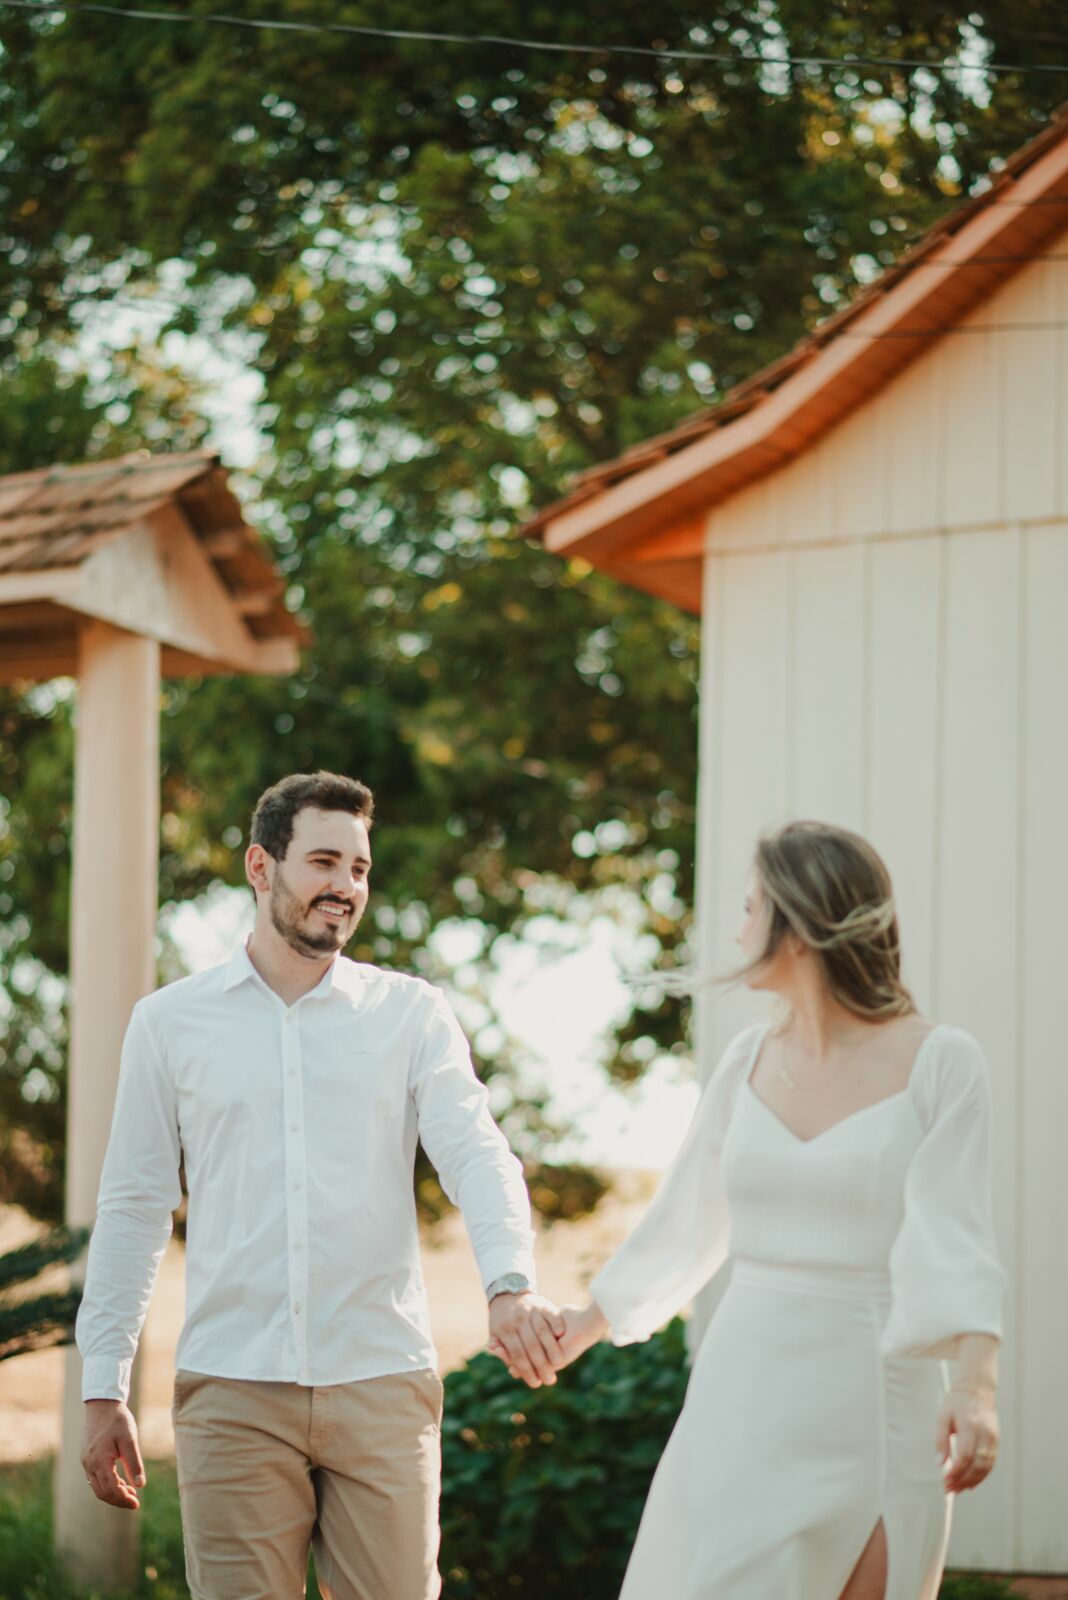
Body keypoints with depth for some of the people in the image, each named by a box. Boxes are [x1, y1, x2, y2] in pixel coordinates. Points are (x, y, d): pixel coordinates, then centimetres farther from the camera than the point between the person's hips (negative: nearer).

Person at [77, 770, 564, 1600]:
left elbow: (475, 1153, -6)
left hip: (382, 1380, 0)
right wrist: (104, 1388, 5)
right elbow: (134, 1207, 10)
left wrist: (511, 1283, -25)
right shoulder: (170, 1021, 8)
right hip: (232, 1389, 0)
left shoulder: (413, 1014, 7)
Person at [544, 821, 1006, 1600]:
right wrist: (587, 1324, 33)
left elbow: (956, 1243, -16)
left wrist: (975, 1388, -32)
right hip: (743, 1394, 5)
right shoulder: (749, 1060, 8)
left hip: (875, 1398, -4)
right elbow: (683, 1222, 21)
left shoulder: (941, 1062, -7)